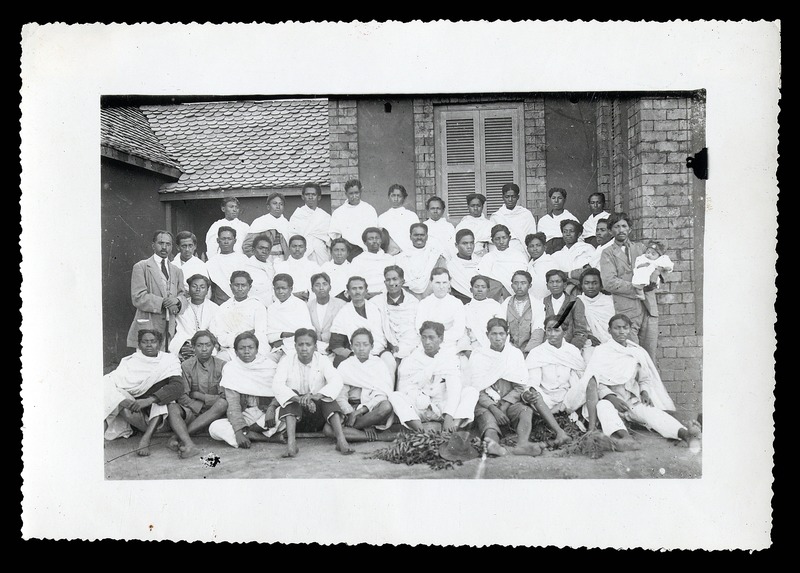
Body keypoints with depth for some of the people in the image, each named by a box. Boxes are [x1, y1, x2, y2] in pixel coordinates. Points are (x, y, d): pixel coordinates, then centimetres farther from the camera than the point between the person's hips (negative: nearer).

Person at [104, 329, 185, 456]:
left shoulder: (169, 360, 1)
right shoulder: (130, 361, 5)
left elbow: (177, 386, -17)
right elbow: (109, 381, -9)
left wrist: (148, 400, -31)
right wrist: (124, 401, -30)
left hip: (157, 414, 0)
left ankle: (146, 438, -33)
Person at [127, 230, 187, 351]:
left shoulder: (177, 271, 20)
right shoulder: (141, 267, 3)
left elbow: (183, 296, 17)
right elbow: (137, 298, -6)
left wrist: (178, 301, -8)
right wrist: (163, 303, -14)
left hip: (170, 328, 4)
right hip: (147, 327, -4)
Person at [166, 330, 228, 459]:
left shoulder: (222, 366, 1)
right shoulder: (186, 366, 3)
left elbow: (223, 397, -6)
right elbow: (181, 397, -4)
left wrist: (198, 395, -6)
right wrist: (200, 407, -15)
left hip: (212, 414, 0)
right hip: (191, 411, 0)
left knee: (223, 404, -32)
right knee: (171, 407, -28)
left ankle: (177, 436, -34)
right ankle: (189, 444, -54)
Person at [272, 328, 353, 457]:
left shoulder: (322, 361, -2)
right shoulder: (287, 362, -4)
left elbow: (336, 381, -19)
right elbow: (278, 385, -22)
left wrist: (315, 396, -38)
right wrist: (300, 399, -39)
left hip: (318, 413, 1)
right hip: (295, 416, 0)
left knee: (327, 397, -26)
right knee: (291, 395, -27)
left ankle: (341, 440, -41)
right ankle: (291, 442, -43)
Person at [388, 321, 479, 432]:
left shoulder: (450, 358, 2)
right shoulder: (409, 360, 3)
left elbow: (454, 389, -12)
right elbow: (404, 390, -6)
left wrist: (449, 417, -28)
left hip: (443, 408, 0)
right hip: (418, 410, 0)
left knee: (471, 391, -21)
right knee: (394, 396, -27)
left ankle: (454, 427, -43)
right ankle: (420, 431, -45)